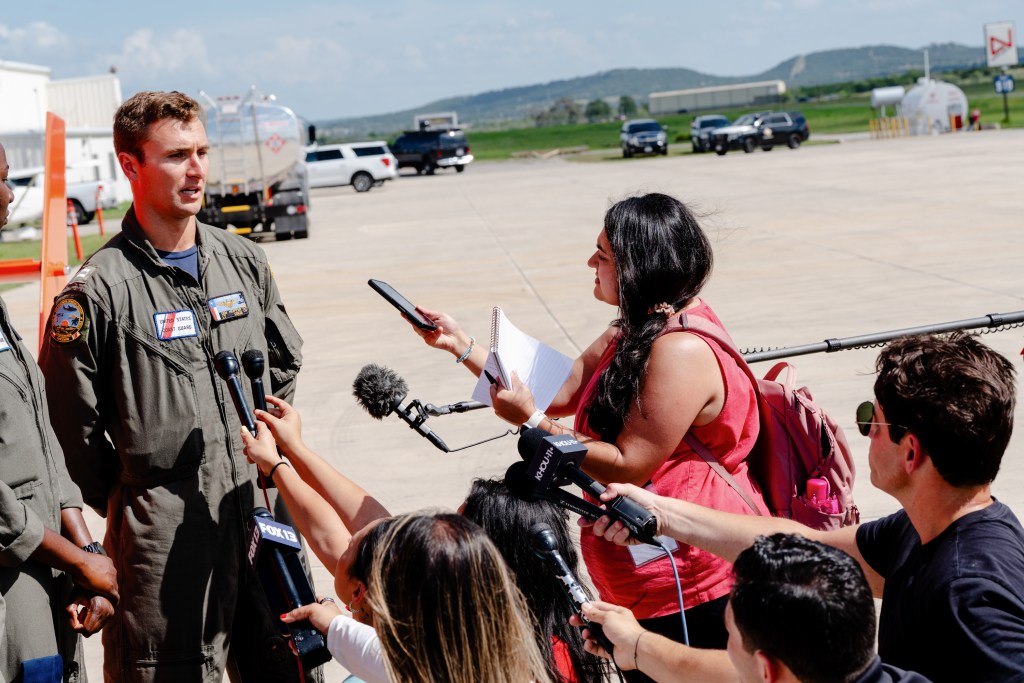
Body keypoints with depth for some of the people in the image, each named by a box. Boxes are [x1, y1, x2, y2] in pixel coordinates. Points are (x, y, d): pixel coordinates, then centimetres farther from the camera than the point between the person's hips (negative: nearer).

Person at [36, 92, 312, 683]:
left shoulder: (246, 262, 8)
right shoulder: (100, 288, -10)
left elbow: (287, 366, 22)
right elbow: (71, 422, -6)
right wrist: (133, 505, 1)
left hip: (264, 513, 6)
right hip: (166, 535, -5)